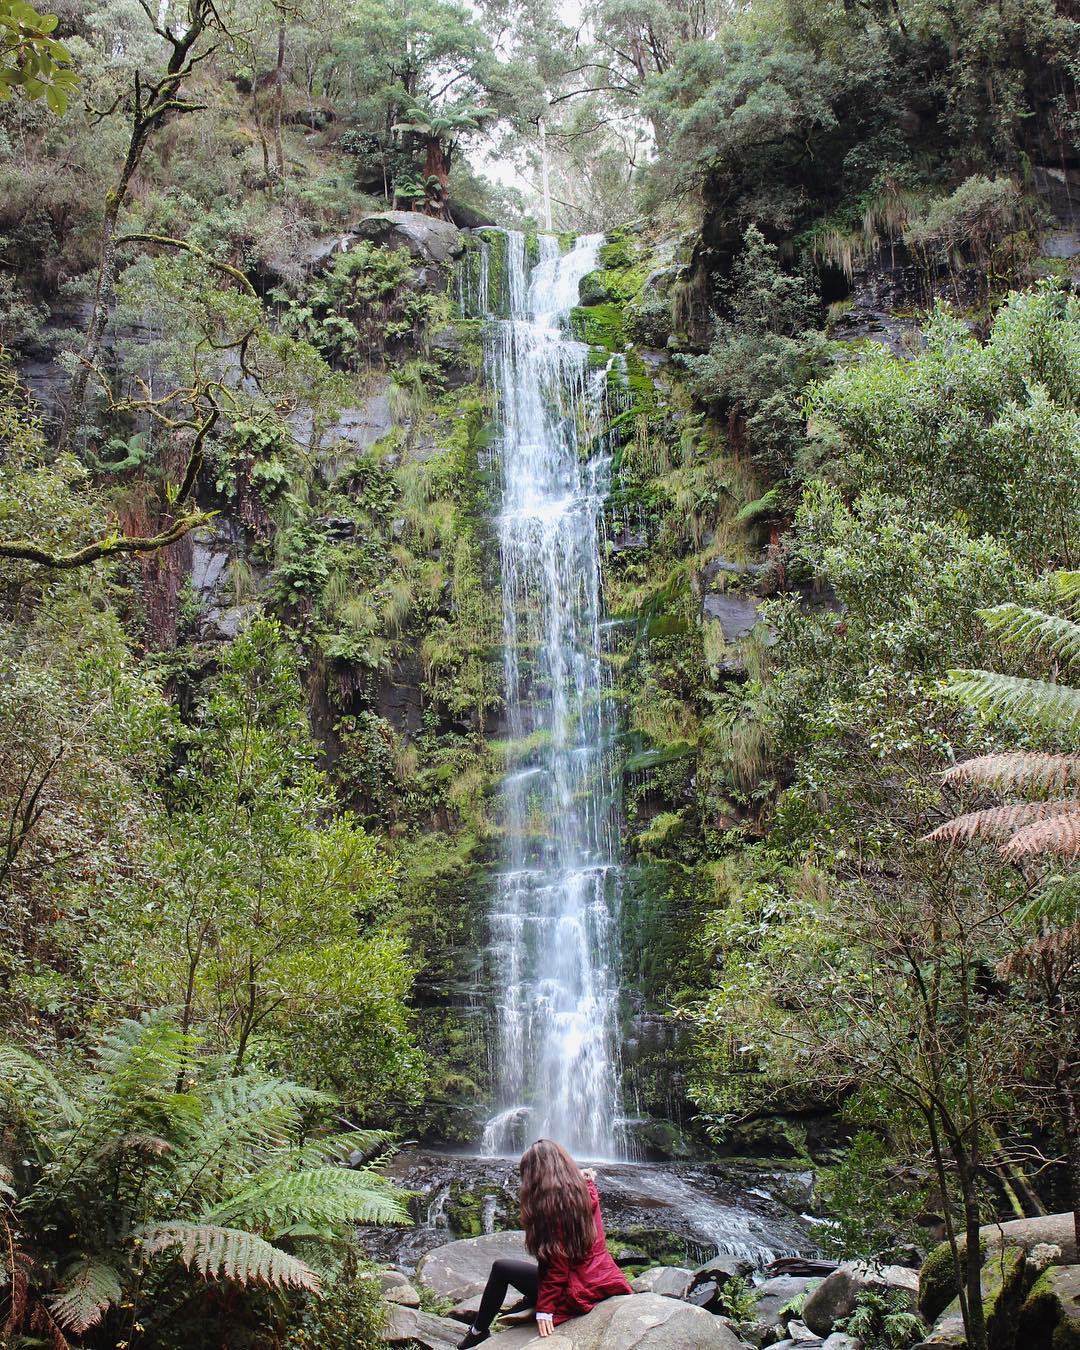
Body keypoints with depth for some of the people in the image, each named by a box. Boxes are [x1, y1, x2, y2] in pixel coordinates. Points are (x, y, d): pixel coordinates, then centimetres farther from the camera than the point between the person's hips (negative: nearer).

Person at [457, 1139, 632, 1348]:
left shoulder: (552, 1203, -20)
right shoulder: (585, 1190, 1)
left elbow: (557, 1265, -22)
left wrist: (545, 1309, -19)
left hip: (576, 1292, -8)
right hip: (603, 1282, 8)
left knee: (501, 1268, 11)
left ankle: (479, 1331, 25)